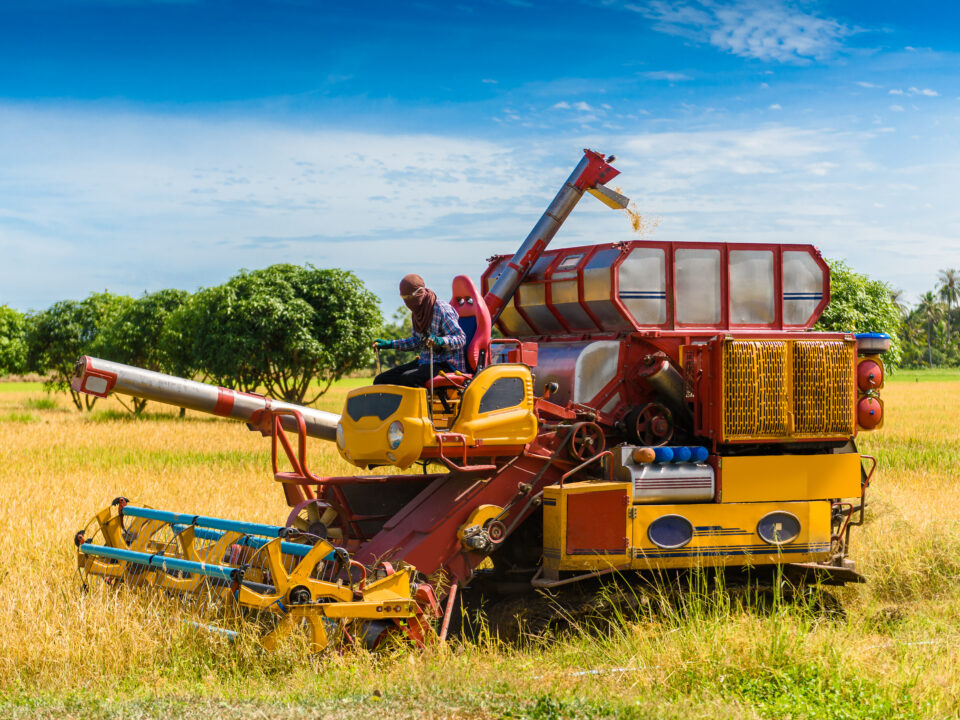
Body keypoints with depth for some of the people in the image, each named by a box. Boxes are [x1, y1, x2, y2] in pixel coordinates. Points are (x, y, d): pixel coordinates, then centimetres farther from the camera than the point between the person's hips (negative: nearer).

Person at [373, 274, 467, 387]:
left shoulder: (441, 309, -14)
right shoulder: (417, 311, 10)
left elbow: (461, 338, -18)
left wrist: (440, 341, -36)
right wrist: (390, 344, 19)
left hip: (445, 364, -9)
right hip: (424, 362, 9)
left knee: (407, 378, -35)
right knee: (380, 380, -4)